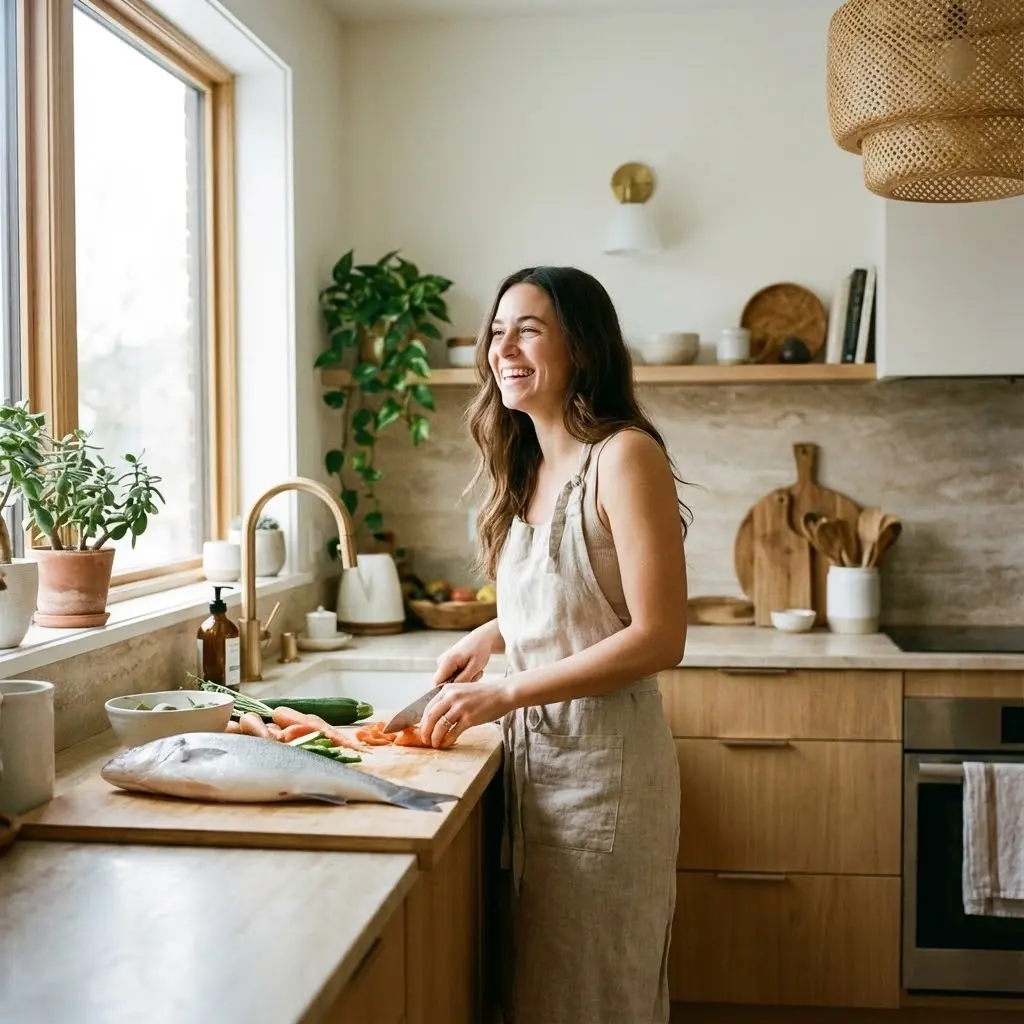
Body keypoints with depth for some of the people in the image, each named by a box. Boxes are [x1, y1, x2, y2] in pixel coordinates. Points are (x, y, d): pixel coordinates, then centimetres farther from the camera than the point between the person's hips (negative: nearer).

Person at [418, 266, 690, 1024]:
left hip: (602, 757, -7)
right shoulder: (528, 468, 9)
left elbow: (658, 638, -19)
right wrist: (494, 634, 3)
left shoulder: (624, 455, -14)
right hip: (534, 754, 7)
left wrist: (506, 693, -19)